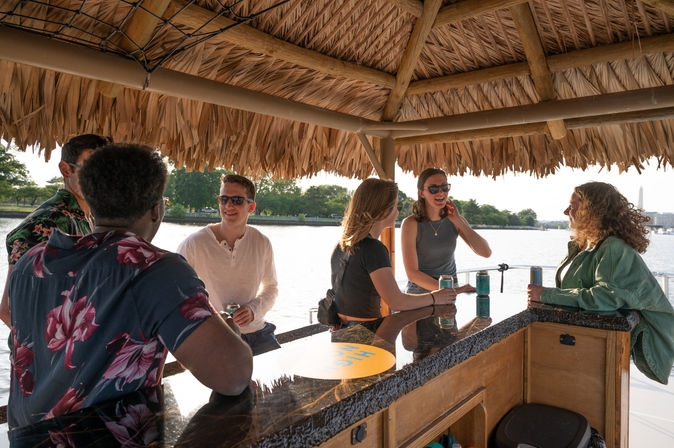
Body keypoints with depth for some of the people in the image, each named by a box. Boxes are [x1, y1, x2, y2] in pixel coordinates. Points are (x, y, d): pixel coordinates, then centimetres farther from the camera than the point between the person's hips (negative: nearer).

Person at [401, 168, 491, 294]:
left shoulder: (454, 220, 3)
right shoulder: (411, 223, -10)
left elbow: (486, 253, -6)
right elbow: (412, 273, -13)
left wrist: (459, 221, -11)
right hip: (420, 290, -3)